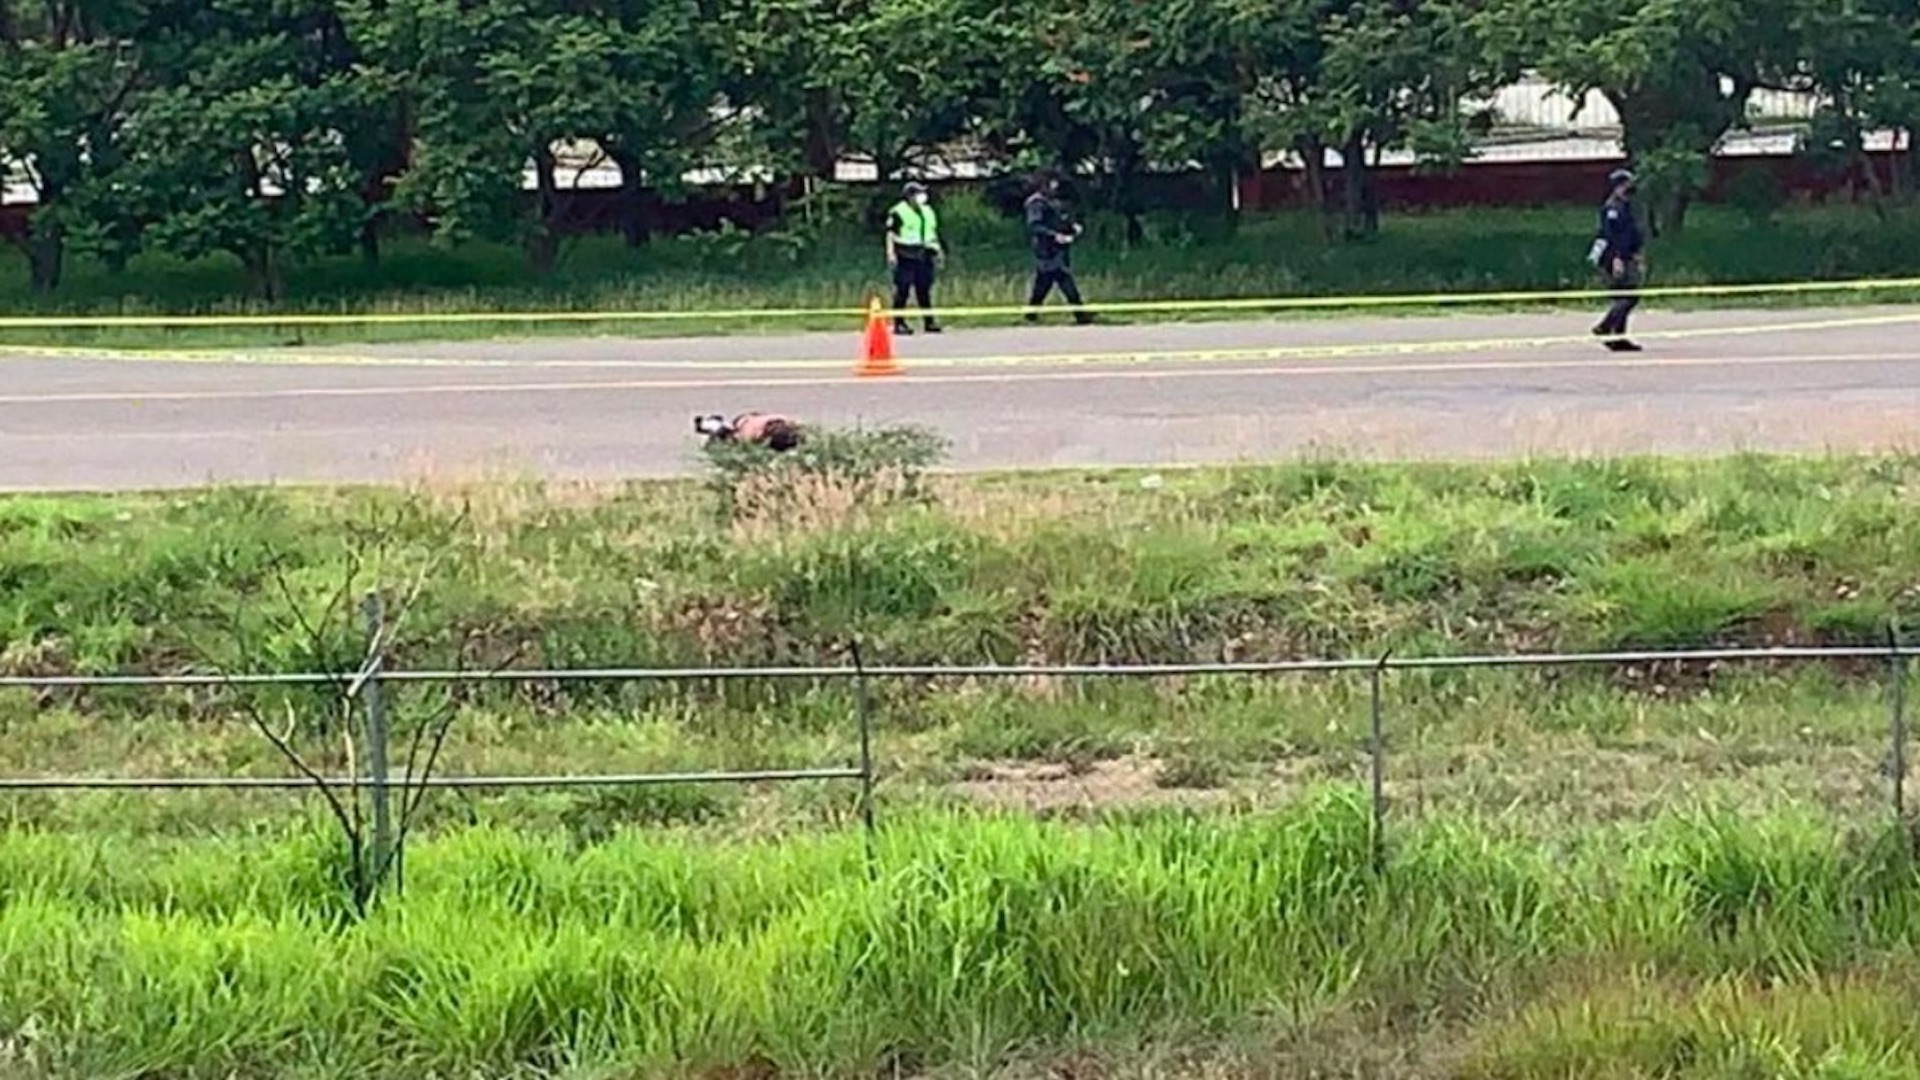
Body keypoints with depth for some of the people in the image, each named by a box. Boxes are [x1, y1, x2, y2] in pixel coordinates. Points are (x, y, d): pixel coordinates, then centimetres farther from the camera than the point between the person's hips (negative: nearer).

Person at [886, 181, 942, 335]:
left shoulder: (928, 212, 19)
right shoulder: (898, 212, -3)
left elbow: (933, 234, 26)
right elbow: (890, 234, -5)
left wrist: (937, 252, 20)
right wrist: (891, 253, -13)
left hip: (924, 258, 6)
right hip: (906, 257, -6)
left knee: (924, 290, 7)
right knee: (902, 291, -6)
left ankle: (929, 321, 11)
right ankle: (899, 323, -4)